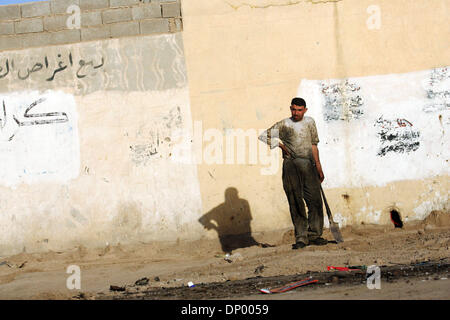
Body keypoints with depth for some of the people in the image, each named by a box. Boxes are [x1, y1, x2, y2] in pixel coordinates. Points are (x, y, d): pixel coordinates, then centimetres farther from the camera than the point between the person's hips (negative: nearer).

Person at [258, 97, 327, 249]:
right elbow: (264, 136, 4)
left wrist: (318, 167, 16)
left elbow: (313, 145, 19)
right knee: (296, 203, -4)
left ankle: (314, 235, 8)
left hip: (308, 164, 3)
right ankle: (301, 238, -1)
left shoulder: (309, 122, 16)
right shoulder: (283, 125, 6)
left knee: (315, 200, -2)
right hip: (291, 165, -3)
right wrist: (281, 145, 0)